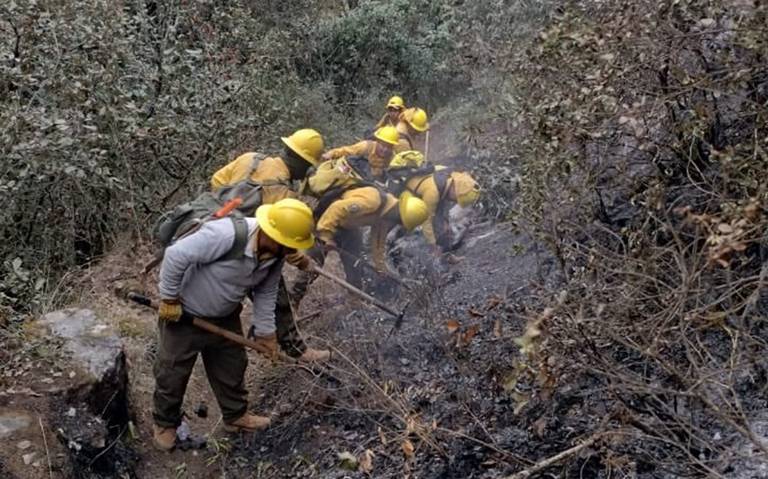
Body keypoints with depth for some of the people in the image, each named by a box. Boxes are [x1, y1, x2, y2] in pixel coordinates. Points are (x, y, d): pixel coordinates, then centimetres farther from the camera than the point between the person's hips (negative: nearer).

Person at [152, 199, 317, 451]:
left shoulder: (275, 255, -14)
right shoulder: (225, 234, -39)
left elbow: (266, 293, 1)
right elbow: (176, 255, -33)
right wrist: (169, 299, -24)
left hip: (225, 317, 6)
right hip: (184, 315, -6)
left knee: (232, 366, 19)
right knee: (172, 372, 10)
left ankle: (235, 415, 40)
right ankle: (165, 423, 33)